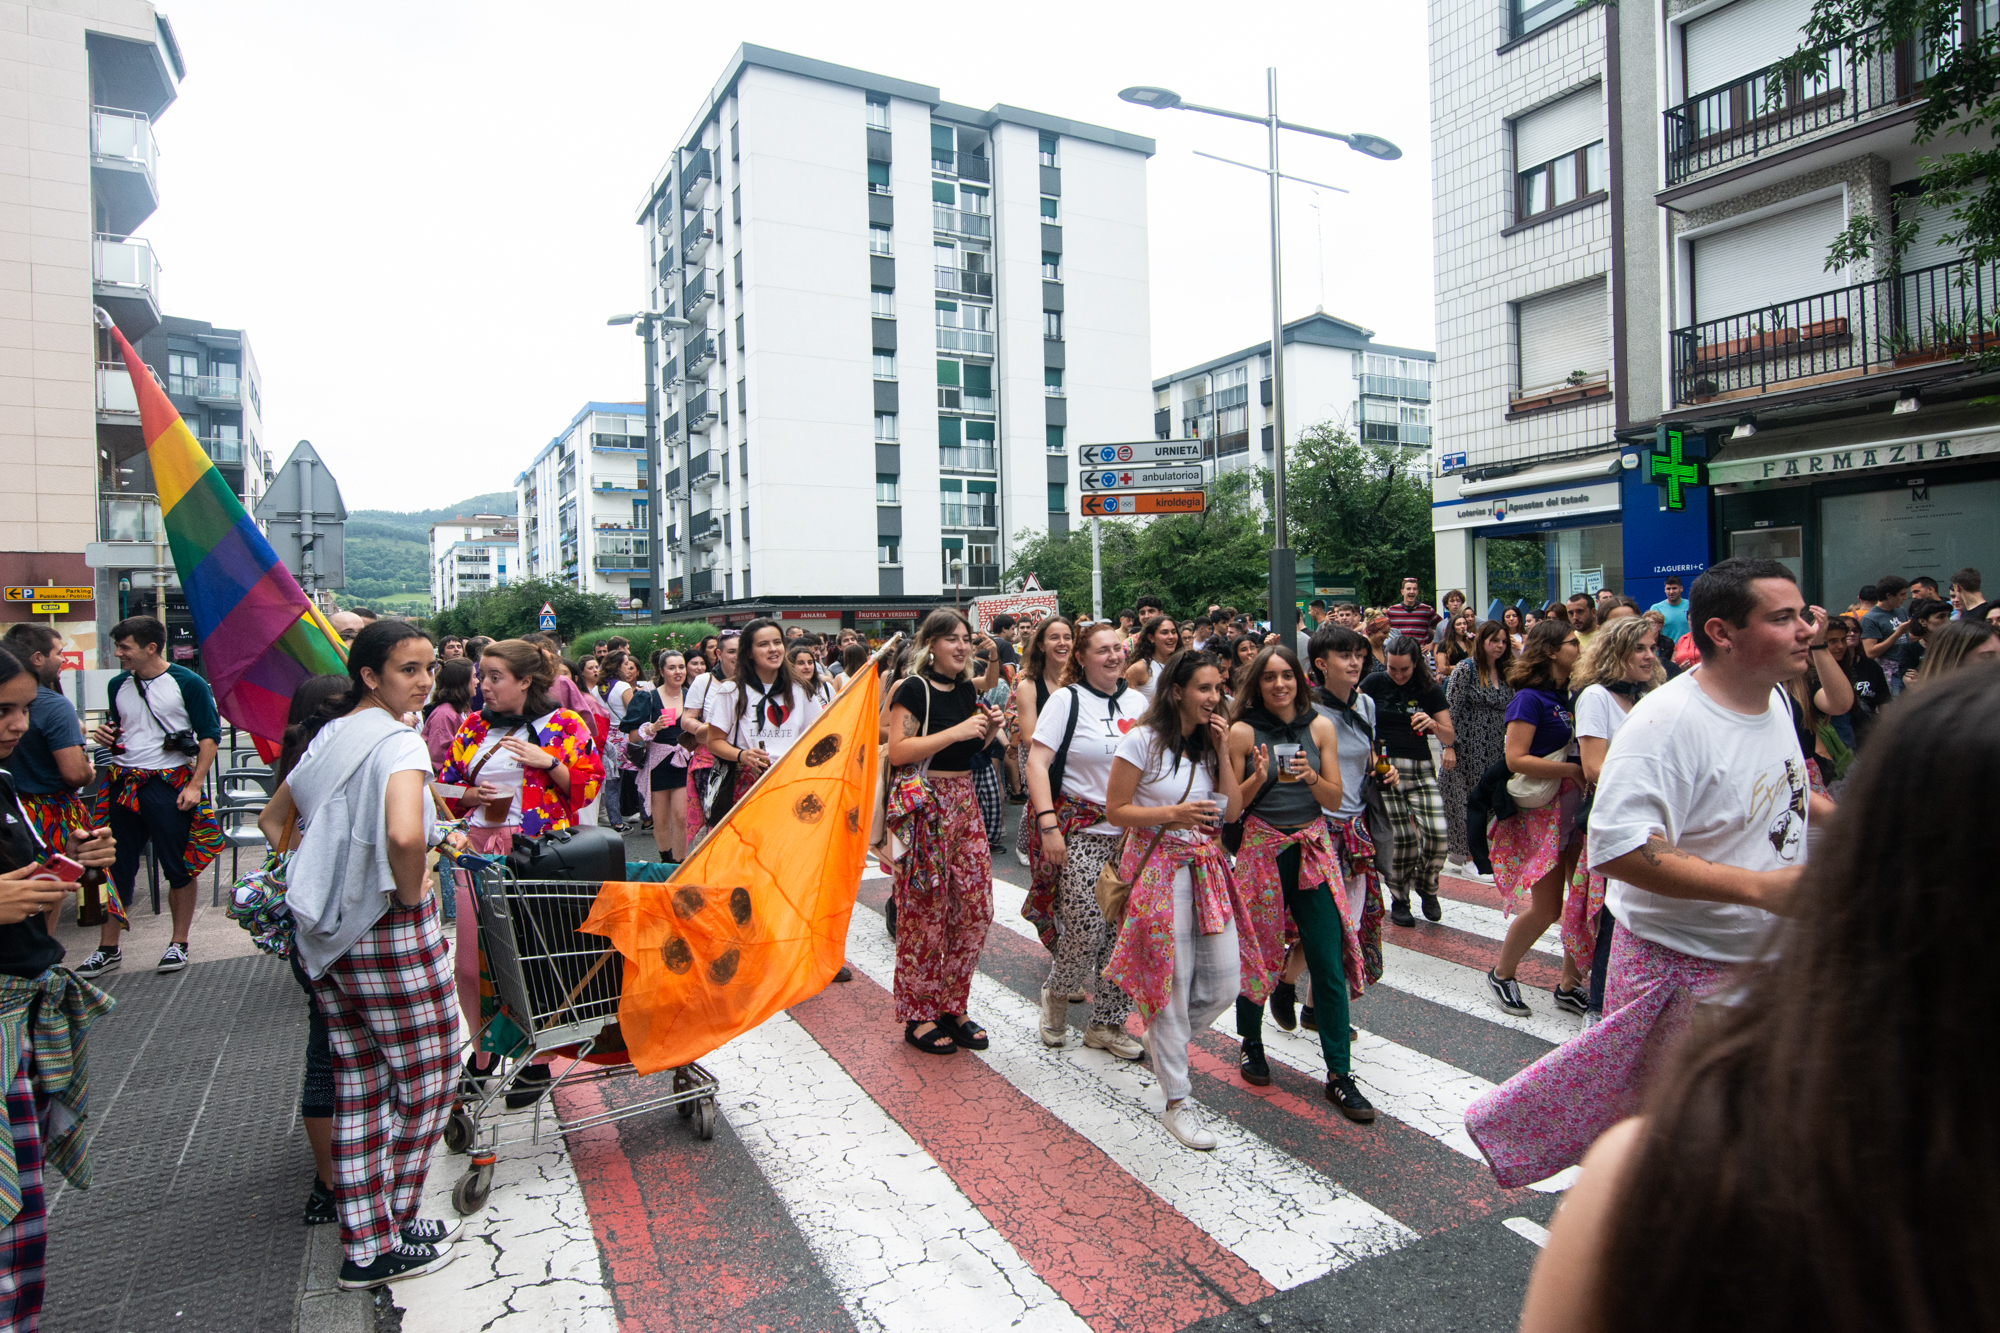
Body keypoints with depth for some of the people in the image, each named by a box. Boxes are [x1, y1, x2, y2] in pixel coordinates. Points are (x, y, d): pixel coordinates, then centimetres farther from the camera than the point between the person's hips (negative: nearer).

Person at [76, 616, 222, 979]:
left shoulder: (187, 683, -6)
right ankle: (107, 948, 19)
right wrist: (106, 734, 0)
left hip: (169, 784, -5)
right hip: (122, 783, 5)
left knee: (179, 867, 3)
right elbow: (119, 731, 25)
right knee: (116, 867, 9)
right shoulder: (118, 685, 11)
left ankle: (179, 944, 14)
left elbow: (210, 736, -6)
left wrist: (194, 785, -13)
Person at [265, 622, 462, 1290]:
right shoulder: (398, 741, -17)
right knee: (426, 1083, 8)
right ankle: (386, 1240, 19)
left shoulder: (327, 735, 10)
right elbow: (404, 834, -34)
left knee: (358, 1086, 17)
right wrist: (414, 892, -16)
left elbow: (273, 818, 23)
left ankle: (361, 1241, 27)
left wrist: (320, 881, 19)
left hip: (323, 931, 8)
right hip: (391, 933, -8)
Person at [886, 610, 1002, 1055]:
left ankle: (952, 1007, 22)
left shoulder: (967, 690, 13)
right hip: (924, 806, -7)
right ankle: (918, 1016, 14)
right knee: (925, 912, -1)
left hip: (964, 803, 7)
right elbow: (897, 751, -19)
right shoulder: (914, 690, -9)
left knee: (975, 907, 7)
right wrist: (957, 731, -21)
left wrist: (988, 730, 4)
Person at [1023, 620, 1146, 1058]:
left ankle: (1106, 1024, 22)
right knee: (1085, 931, -5)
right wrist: (1048, 823, -19)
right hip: (1082, 833, -5)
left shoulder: (1137, 700, 10)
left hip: (1132, 833, 5)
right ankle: (1057, 994, 26)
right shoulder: (1066, 699, -5)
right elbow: (1037, 763, -11)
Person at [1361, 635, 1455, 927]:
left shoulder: (1429, 689, 5)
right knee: (1401, 837, -7)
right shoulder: (1375, 683, 2)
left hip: (1420, 769, 2)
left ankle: (1426, 886, 17)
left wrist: (1434, 724, -15)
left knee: (1437, 832, -13)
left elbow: (1449, 735, 6)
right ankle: (1399, 900, 17)